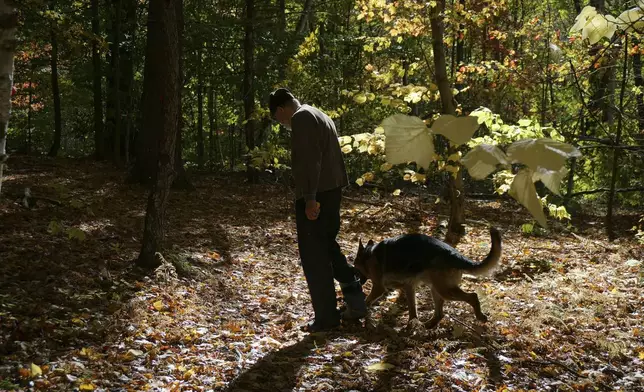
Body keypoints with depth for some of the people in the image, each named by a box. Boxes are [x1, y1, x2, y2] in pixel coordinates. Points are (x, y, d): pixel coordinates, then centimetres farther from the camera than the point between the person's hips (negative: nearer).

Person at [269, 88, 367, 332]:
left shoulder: (301, 118, -10)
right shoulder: (319, 115, 21)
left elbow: (309, 159, -21)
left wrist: (310, 198, -23)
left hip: (315, 196, -10)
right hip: (332, 191, 10)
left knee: (314, 256, -2)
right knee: (329, 247, 20)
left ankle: (327, 316, 2)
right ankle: (356, 302, 18)